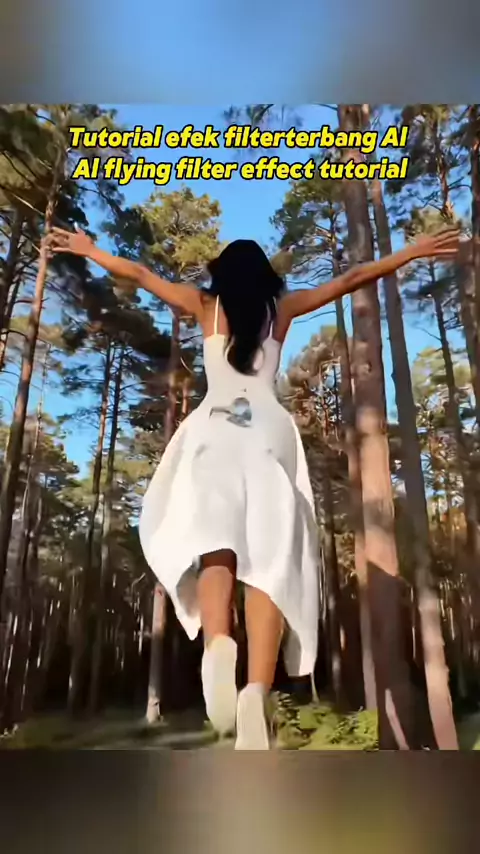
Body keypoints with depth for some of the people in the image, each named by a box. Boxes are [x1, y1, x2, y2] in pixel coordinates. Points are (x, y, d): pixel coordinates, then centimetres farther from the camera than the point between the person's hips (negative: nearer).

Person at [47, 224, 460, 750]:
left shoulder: (206, 306, 20)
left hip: (214, 426, 1)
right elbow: (350, 280, 26)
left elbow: (140, 275, 27)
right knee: (270, 556, -12)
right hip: (269, 428, 0)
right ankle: (258, 690, -31)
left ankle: (217, 643, -41)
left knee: (215, 541, -10)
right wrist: (412, 252, 36)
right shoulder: (282, 308, 21)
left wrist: (89, 251, 42)